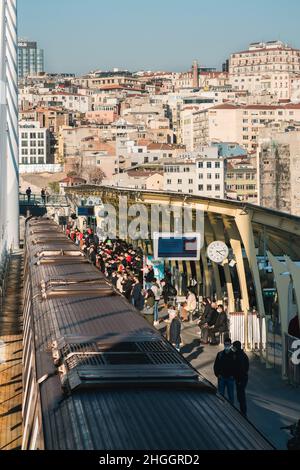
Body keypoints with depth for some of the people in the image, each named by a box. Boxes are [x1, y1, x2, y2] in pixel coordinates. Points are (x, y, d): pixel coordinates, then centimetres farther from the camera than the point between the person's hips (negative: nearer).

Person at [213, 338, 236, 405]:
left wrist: (233, 376, -9)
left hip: (230, 378, -1)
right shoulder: (220, 354, 3)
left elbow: (236, 367, 0)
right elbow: (216, 365, 7)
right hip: (221, 378, 1)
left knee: (231, 394, 6)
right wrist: (217, 374, -4)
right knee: (220, 394, 6)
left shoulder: (234, 355, -2)